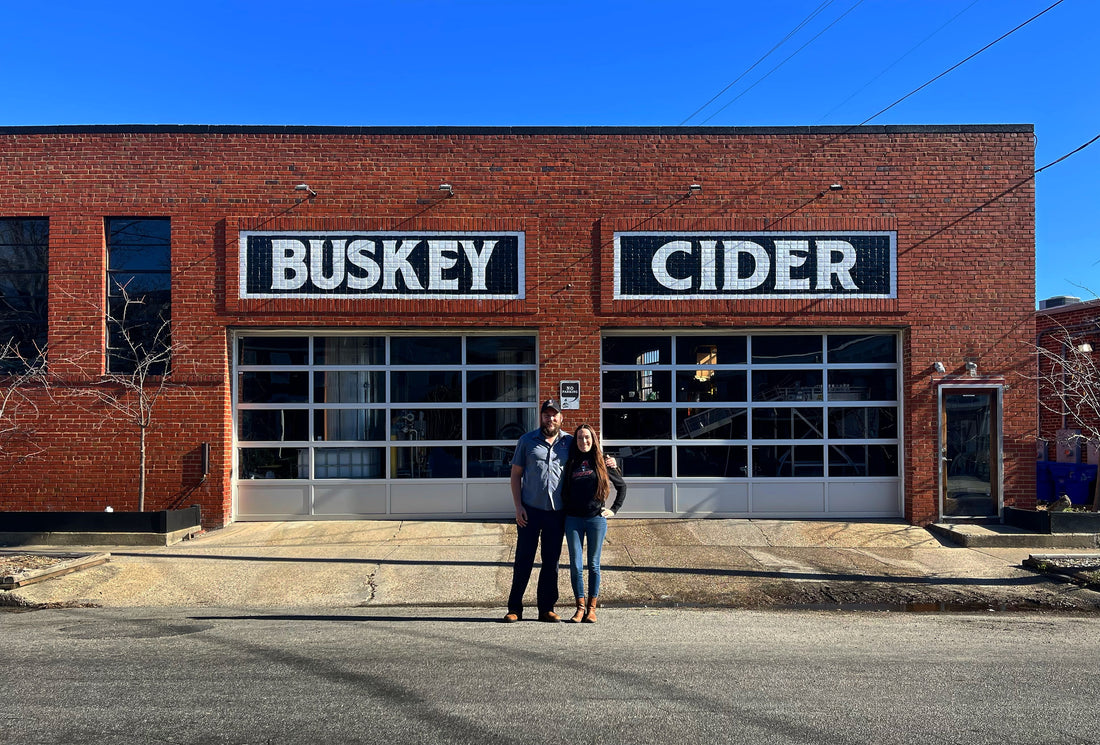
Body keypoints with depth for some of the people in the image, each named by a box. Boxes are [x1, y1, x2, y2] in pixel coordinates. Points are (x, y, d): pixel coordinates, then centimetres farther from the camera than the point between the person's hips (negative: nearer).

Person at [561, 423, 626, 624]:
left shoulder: (602, 463, 4)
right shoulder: (570, 464, 7)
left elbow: (622, 486, 15)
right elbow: (564, 491, 18)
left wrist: (614, 509, 9)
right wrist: (564, 510, 8)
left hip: (596, 519, -1)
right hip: (573, 519, 1)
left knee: (593, 565, 5)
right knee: (575, 565, 0)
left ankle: (592, 608, 13)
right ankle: (580, 607, 9)